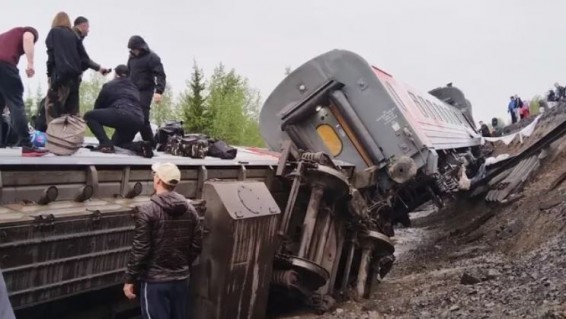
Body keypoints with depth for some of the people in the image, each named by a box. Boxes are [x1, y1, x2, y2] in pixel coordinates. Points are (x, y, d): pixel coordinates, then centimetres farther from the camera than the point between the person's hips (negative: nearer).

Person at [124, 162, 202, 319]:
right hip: (181, 278, 5)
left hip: (154, 280, -5)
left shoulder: (147, 211, -16)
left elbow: (140, 249, -16)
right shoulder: (189, 209, 1)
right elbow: (197, 246, 6)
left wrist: (129, 279, -6)